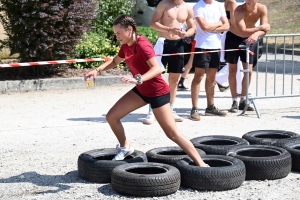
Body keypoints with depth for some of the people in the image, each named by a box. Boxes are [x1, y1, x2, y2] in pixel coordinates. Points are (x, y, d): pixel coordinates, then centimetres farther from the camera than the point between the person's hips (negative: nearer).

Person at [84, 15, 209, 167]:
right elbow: (115, 61, 21)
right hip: (141, 91, 8)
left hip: (157, 92, -8)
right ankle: (125, 148, 26)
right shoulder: (126, 45, 2)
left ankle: (201, 165, -2)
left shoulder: (142, 45, -24)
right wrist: (97, 70, 6)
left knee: (173, 134, -8)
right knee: (111, 116, 4)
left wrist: (138, 79, -51)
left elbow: (157, 69, -37)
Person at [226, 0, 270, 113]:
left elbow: (265, 29, -24)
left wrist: (256, 34, -45)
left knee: (248, 71, 1)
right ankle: (234, 102, 6)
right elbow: (243, 31, -37)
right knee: (232, 71, -1)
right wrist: (260, 27, -33)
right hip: (233, 38, -4)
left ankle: (243, 101, 14)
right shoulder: (239, 10, -29)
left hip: (248, 39, 4)